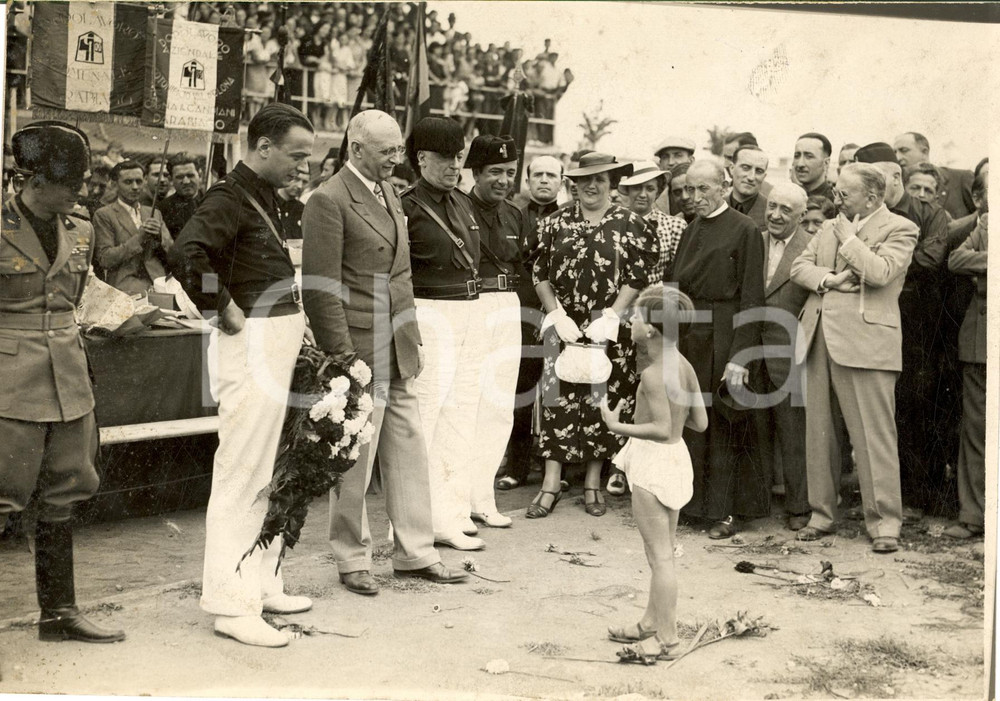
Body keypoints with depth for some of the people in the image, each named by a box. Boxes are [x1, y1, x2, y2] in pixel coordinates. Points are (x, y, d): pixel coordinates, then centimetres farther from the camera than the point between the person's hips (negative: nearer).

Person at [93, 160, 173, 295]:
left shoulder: (154, 214, 22)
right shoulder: (103, 215, 5)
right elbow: (104, 259, -4)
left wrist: (159, 237, -4)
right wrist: (138, 238, -12)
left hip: (159, 282, 5)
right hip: (125, 287, -5)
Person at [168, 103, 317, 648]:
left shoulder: (265, 196, 15)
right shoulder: (230, 198, -14)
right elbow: (185, 254, -31)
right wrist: (229, 312, -21)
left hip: (279, 342, 10)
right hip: (252, 343, -10)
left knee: (265, 473, 16)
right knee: (240, 475, -6)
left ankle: (261, 583, 27)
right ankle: (231, 604, 0)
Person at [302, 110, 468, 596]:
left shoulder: (389, 195, 15)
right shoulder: (329, 200, -12)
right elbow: (322, 287, -16)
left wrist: (414, 338, 17)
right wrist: (343, 355, -18)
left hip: (398, 353, 8)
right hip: (359, 350, -8)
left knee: (409, 452, 11)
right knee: (354, 460, 3)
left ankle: (415, 554, 22)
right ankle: (352, 561, 17)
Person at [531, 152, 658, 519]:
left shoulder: (631, 224, 1)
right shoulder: (555, 223, 6)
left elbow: (638, 278, -3)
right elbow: (540, 274, 5)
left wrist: (610, 317, -11)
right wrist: (557, 314, -6)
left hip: (609, 328, -1)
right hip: (563, 324, 1)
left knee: (602, 400, 4)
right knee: (558, 398, -2)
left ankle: (593, 483, 16)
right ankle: (551, 483, 3)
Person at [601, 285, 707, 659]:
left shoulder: (653, 374, -21)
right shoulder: (684, 366, 4)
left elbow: (662, 429, -25)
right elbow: (700, 422, 6)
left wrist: (617, 426, -19)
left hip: (653, 463, -9)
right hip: (677, 459, 9)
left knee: (659, 555, 0)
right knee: (664, 551, 19)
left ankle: (666, 638, 8)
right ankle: (652, 621, 32)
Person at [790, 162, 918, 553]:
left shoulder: (899, 229, -1)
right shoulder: (830, 228, 20)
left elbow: (880, 272, -17)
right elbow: (799, 267, 12)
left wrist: (848, 237, -7)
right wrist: (828, 279, -7)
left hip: (864, 342, -7)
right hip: (818, 339, 7)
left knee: (873, 434, -5)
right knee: (817, 432, 10)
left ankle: (884, 522, 1)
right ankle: (822, 513, 20)